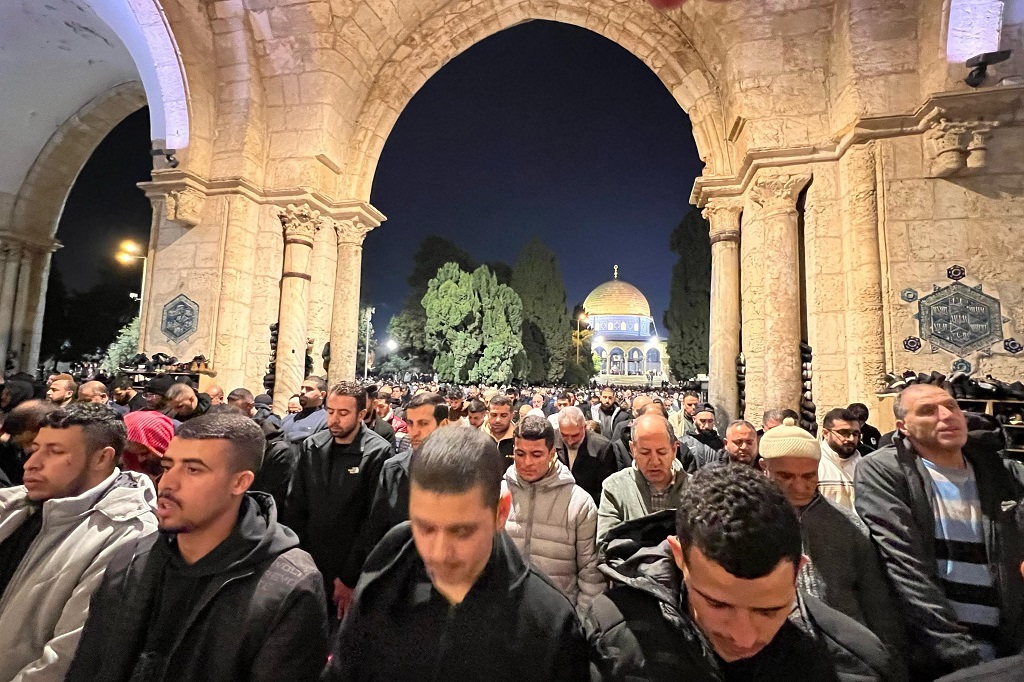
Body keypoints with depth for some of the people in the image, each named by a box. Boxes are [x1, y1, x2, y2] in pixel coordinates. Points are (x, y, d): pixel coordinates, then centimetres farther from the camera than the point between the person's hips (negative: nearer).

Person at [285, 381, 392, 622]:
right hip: (307, 566, 4)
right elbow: (295, 507, 4)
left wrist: (350, 578, -12)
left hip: (348, 573, -4)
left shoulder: (378, 454, -16)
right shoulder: (311, 446, 1)